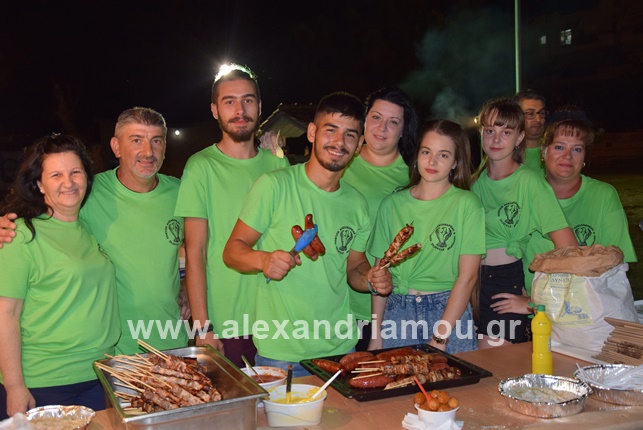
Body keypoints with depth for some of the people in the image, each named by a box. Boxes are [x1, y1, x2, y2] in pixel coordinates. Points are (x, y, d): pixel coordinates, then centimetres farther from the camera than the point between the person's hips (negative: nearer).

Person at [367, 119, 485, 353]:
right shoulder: (392, 204, 4)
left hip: (450, 310, -2)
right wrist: (376, 334, -1)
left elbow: (468, 276, -8)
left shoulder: (467, 204, -4)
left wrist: (439, 338, -12)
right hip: (397, 312, 2)